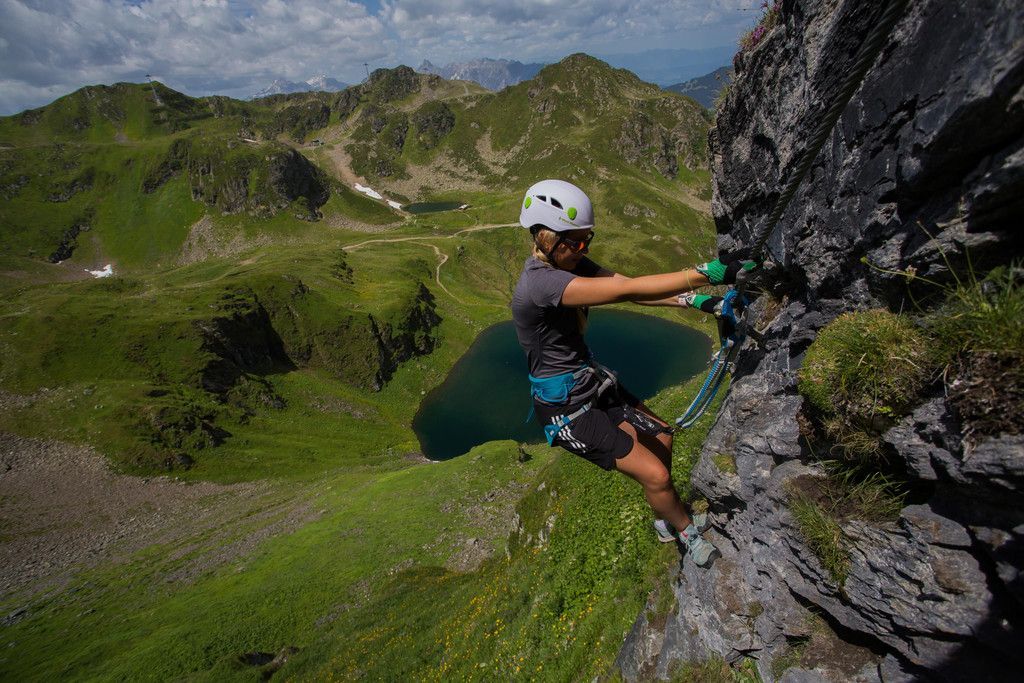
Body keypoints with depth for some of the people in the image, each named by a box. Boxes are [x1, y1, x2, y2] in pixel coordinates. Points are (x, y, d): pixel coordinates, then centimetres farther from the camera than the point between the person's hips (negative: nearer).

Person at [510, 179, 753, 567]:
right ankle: (688, 532, 26)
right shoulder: (539, 282, -30)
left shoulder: (569, 262, -1)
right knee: (656, 474, -7)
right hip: (565, 410, -9)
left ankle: (667, 521, 43)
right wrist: (710, 273, -35)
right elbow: (627, 290, -37)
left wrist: (699, 301, -18)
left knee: (661, 438, 20)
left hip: (590, 385, 10)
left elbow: (632, 291, -7)